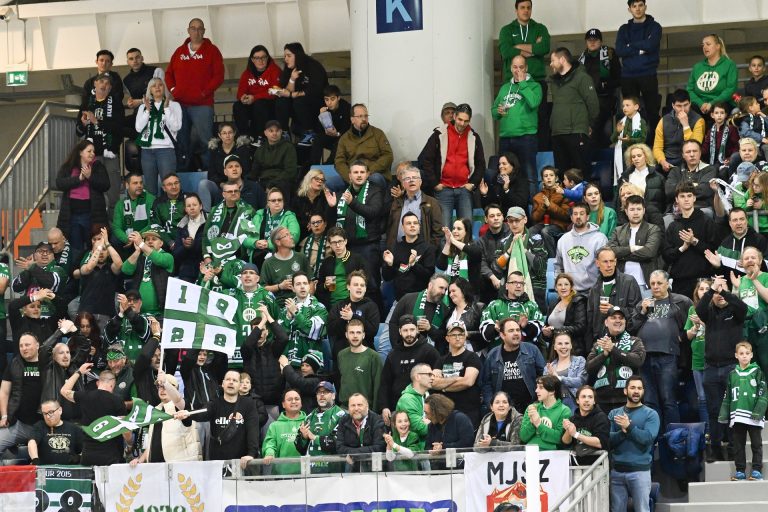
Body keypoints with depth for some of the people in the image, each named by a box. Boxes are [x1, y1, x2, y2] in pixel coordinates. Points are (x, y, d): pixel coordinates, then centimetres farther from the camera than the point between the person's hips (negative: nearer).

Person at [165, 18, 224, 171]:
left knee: (204, 140, -9)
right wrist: (172, 89, 2)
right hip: (180, 104, 4)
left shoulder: (211, 51, 4)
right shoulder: (180, 51, 16)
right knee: (181, 141, 8)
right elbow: (169, 73, 20)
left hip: (202, 105, -4)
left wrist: (204, 92, -12)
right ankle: (181, 171, 14)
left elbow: (219, 76, -3)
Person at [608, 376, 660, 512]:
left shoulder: (650, 414, 1)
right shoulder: (614, 414, 10)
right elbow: (608, 439, 0)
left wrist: (629, 426, -16)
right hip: (616, 470, 3)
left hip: (639, 470, -3)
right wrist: (622, 432, -16)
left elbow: (648, 438, -12)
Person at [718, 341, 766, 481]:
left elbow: (763, 394, -6)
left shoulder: (757, 372, -1)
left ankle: (757, 470, 4)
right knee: (738, 445, 7)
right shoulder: (732, 374, 10)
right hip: (737, 416, 4)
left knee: (756, 444, 1)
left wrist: (758, 412, -16)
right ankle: (740, 470, 12)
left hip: (753, 417, -4)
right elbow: (727, 396, 13)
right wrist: (723, 415, 6)